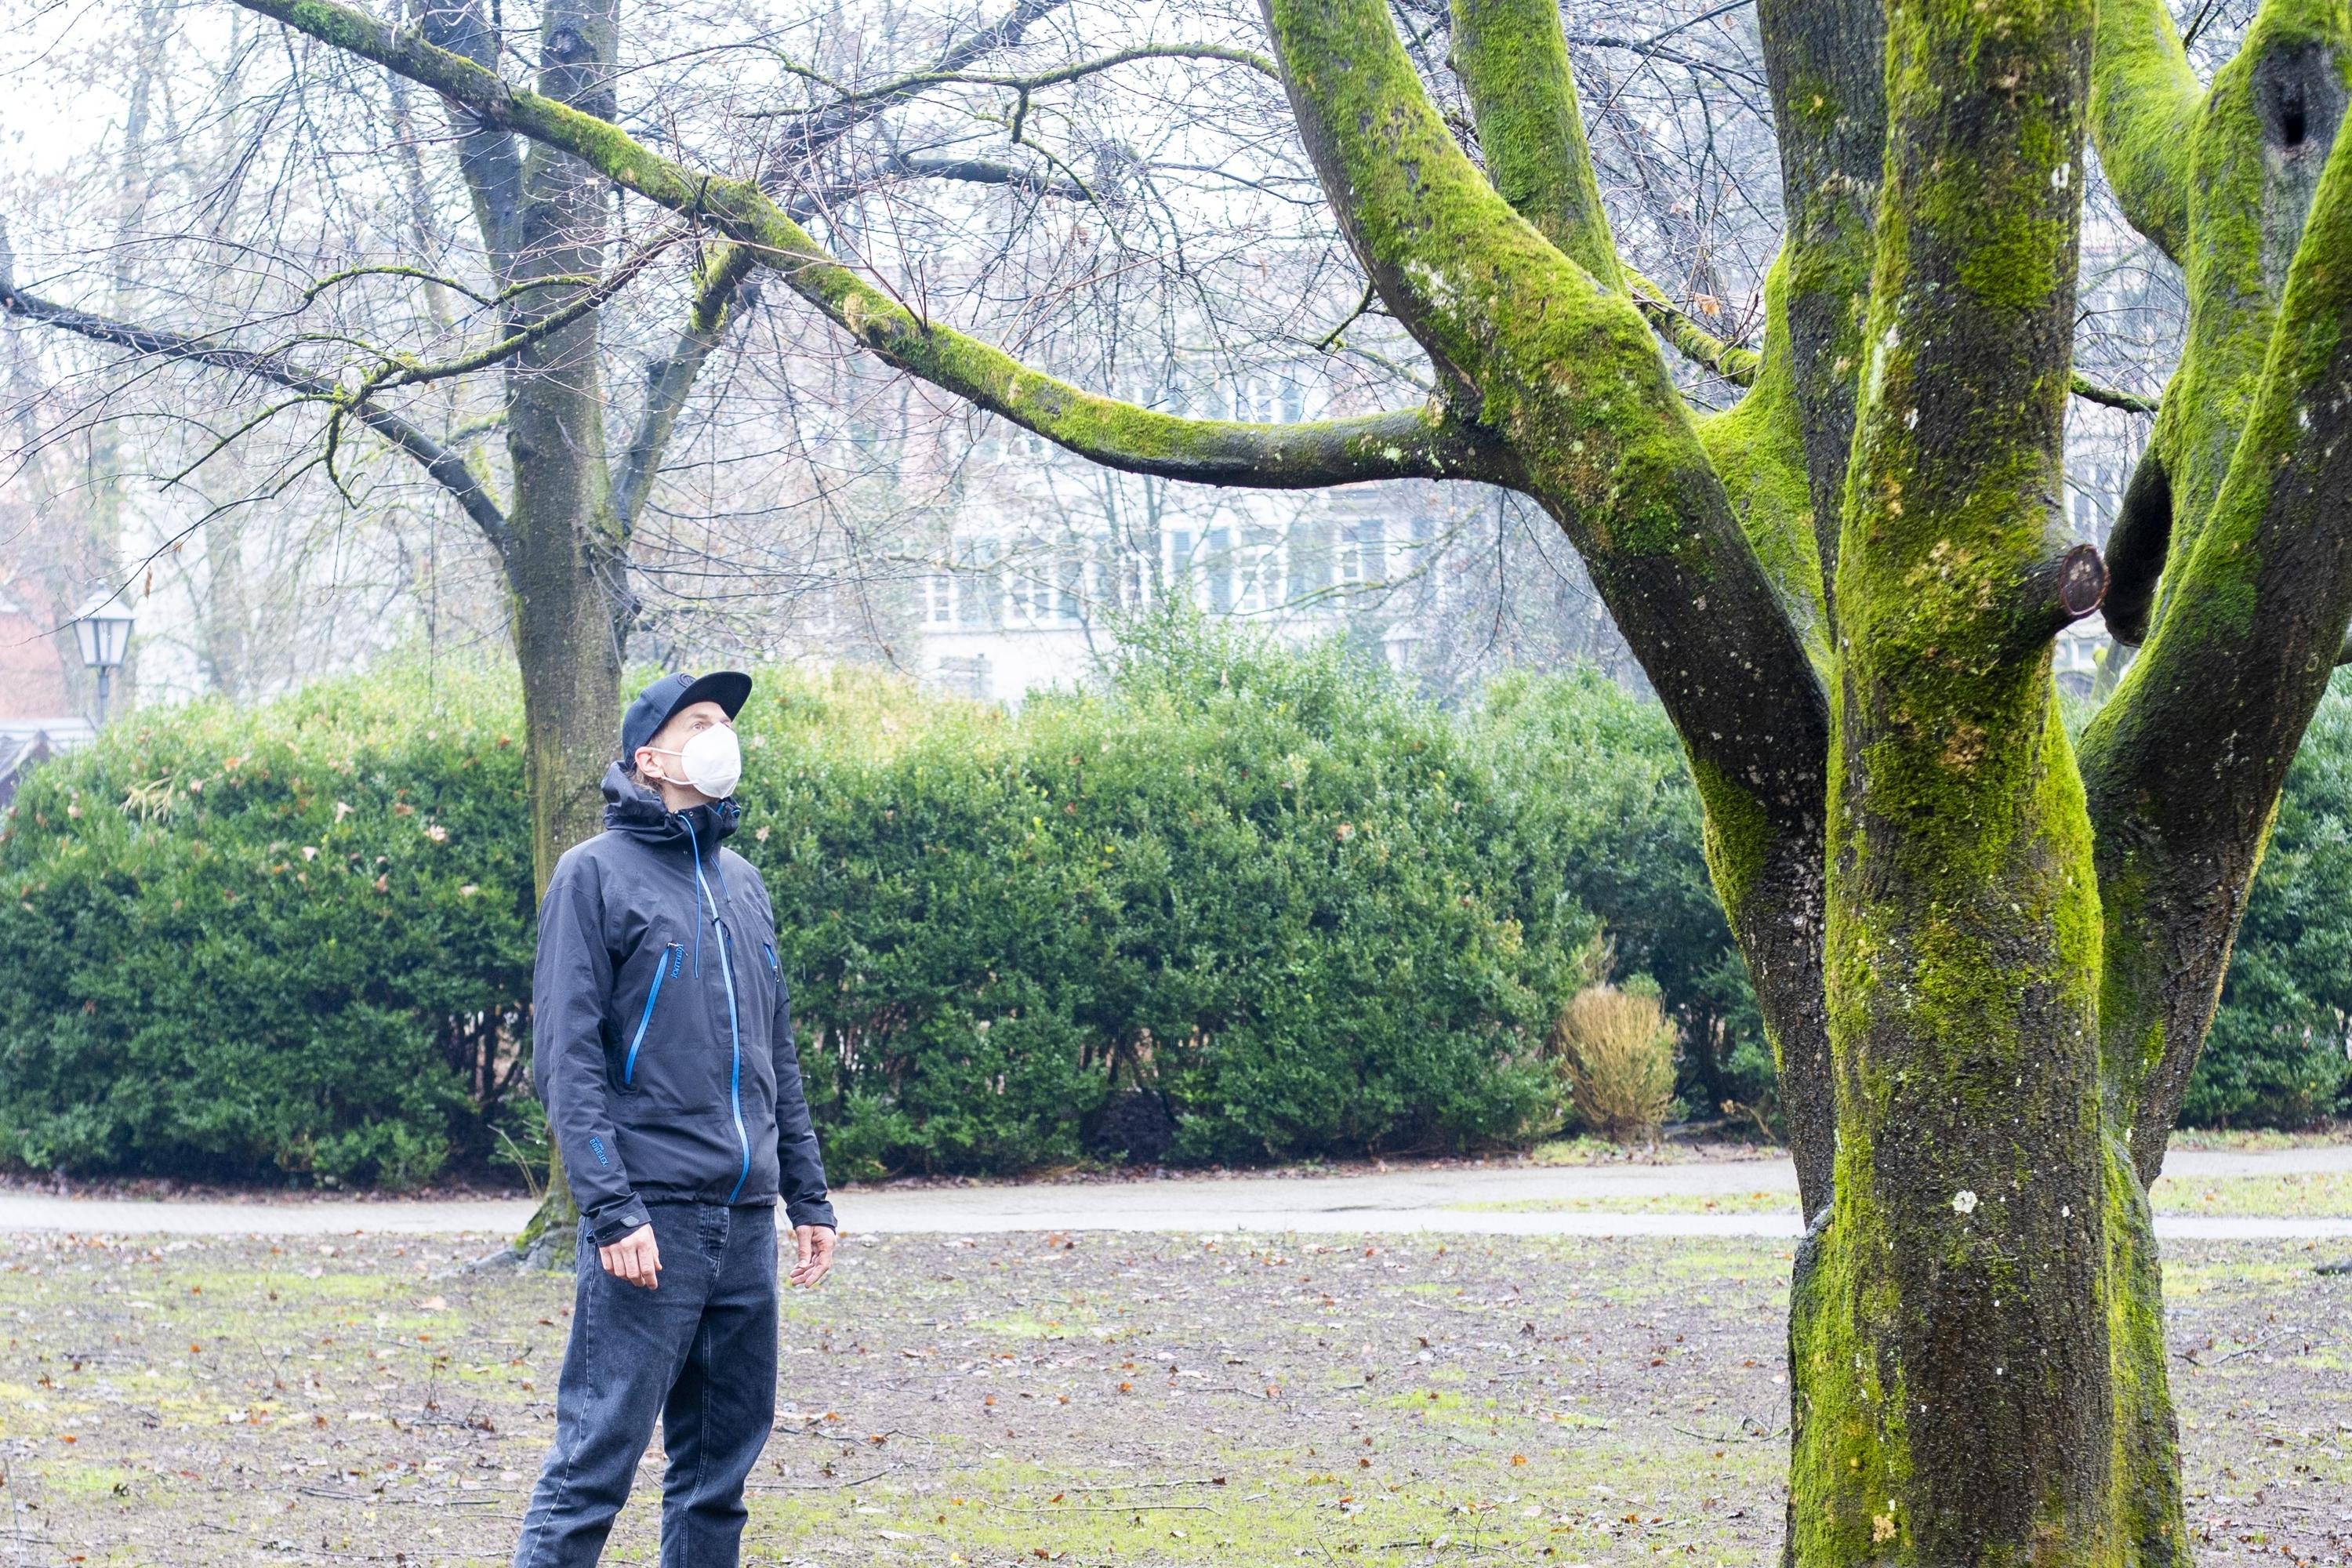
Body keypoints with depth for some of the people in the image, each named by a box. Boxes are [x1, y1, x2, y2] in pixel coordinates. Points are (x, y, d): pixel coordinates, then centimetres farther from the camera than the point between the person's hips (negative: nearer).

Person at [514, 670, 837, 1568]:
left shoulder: (741, 885, 17)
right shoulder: (596, 874, -4)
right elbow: (568, 1058, -10)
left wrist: (808, 1197, 16)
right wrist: (612, 1210, -18)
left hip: (745, 1224, 7)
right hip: (651, 1222, -7)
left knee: (720, 1469, 9)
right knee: (596, 1463, -8)